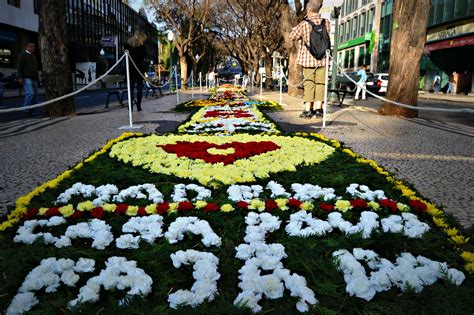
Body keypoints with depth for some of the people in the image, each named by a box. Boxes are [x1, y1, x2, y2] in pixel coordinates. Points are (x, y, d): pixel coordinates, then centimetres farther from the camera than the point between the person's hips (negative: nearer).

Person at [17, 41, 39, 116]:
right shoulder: (23, 55, 2)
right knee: (30, 93, -22)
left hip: (34, 79, 7)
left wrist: (37, 79, 22)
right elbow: (19, 67, -6)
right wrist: (20, 77, -16)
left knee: (35, 95, 1)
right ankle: (25, 109, -12)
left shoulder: (33, 56, 24)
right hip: (26, 78, -7)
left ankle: (30, 111, 6)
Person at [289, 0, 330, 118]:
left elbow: (292, 36, -1)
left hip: (308, 59, -2)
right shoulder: (326, 23, -2)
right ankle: (318, 108, 8)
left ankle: (308, 109, 2)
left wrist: (297, 27, 13)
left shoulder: (304, 24, -13)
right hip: (322, 58, 2)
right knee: (320, 83, 8)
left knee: (309, 83, 4)